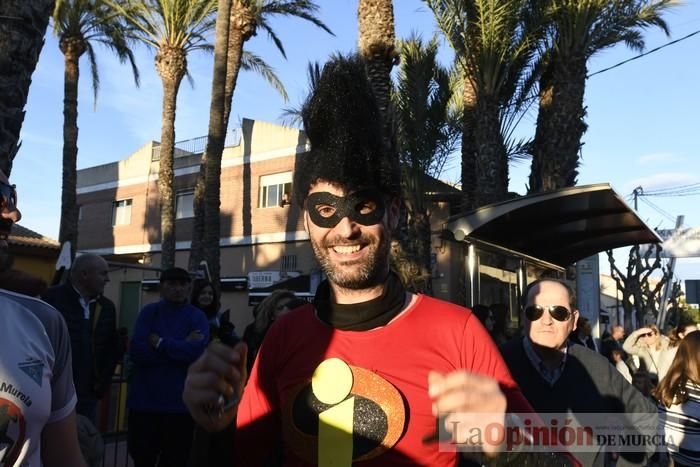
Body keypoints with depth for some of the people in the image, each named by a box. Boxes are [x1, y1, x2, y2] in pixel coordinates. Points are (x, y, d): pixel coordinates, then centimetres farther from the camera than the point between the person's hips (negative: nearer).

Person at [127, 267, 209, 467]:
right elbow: (136, 351, -11)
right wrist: (181, 348, -13)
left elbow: (197, 352, -16)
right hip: (145, 400, 1)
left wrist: (160, 343, -11)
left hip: (180, 402, -1)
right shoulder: (149, 312, 3)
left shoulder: (197, 317, 0)